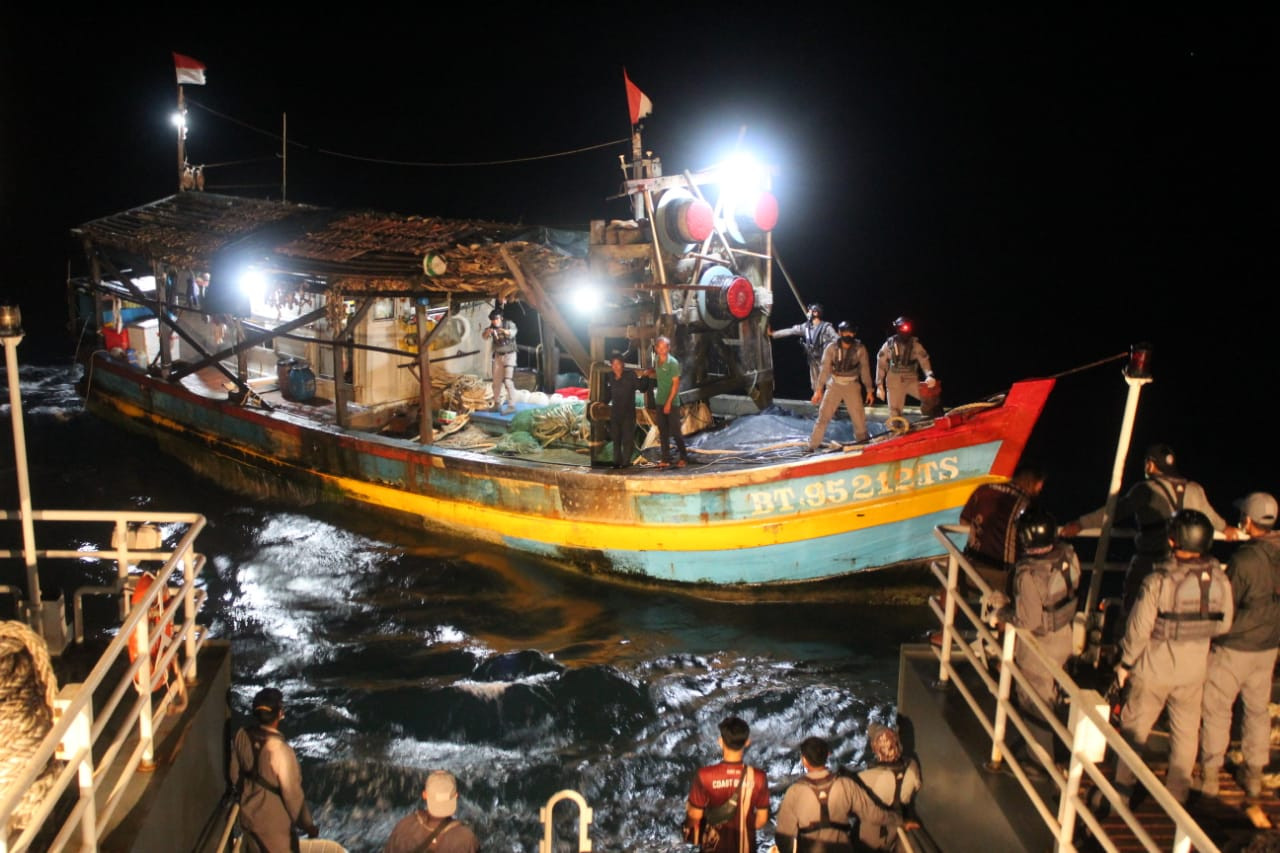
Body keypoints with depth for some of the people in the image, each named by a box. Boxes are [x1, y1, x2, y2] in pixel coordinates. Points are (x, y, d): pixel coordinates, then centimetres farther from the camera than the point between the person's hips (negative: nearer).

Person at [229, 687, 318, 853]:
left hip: (248, 813, 6)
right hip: (275, 822, -6)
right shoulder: (280, 750, -34)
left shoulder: (242, 736, -14)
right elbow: (293, 794, -23)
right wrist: (307, 825, -9)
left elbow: (234, 774, 3)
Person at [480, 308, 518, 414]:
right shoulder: (491, 327, 0)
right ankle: (497, 405, 20)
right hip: (498, 356, 5)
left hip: (509, 355, -5)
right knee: (497, 382, 9)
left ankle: (511, 406, -14)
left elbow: (513, 332, -33)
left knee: (508, 381, -15)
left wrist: (505, 331, -54)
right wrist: (487, 332, -39)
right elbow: (484, 336, -16)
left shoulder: (509, 324, -12)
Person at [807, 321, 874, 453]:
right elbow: (825, 369, -5)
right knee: (823, 416, -3)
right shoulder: (831, 348, -7)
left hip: (852, 386, 0)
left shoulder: (860, 349, -5)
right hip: (834, 385, 0)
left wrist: (869, 390, 4)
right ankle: (812, 447, 4)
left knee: (859, 417, 1)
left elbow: (865, 370, 2)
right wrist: (819, 389, -8)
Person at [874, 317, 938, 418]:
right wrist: (879, 385, -3)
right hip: (894, 382, -1)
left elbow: (924, 360, -10)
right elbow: (881, 365, 1)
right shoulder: (889, 344, -3)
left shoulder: (915, 344, -3)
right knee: (895, 414, -1)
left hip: (911, 380, 1)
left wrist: (929, 375, -30)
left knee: (931, 395, -16)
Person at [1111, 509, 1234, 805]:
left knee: (1135, 726, 14)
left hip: (1155, 668, -3)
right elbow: (1223, 625, 1)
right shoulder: (1219, 580, -13)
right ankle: (1177, 794, 31)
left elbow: (1138, 629, -17)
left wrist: (1125, 663, -2)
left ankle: (1123, 788, 24)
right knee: (1185, 731, 19)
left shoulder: (1158, 581, -24)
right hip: (1194, 669, 3)